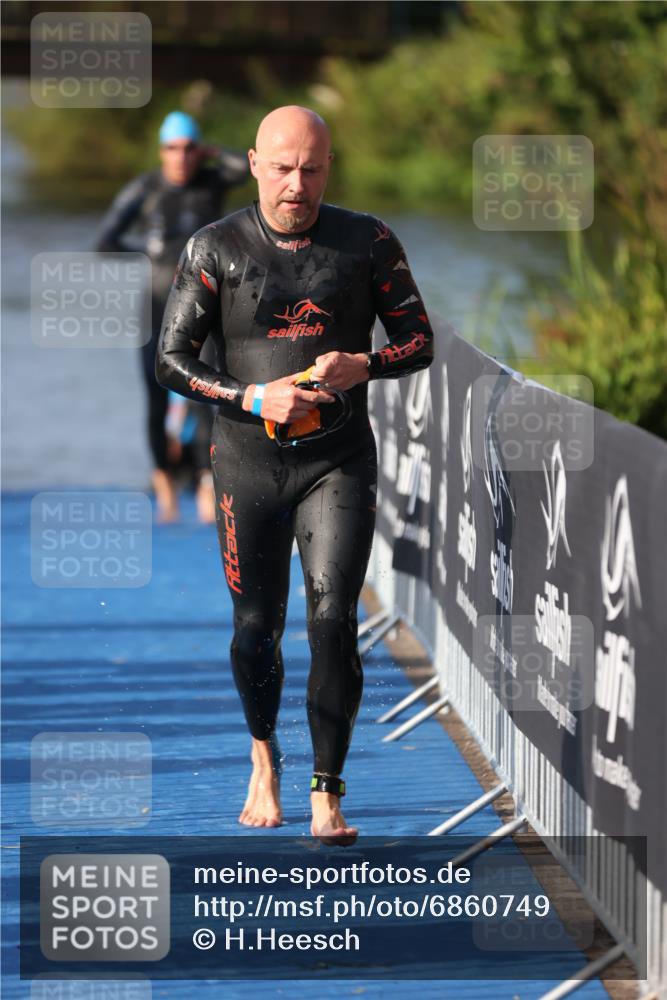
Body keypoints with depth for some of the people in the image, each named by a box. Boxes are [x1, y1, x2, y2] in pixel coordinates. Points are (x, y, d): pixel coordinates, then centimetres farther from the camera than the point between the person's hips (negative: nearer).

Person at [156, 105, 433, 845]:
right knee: (256, 626, 6)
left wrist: (362, 366, -16)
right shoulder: (215, 249, -2)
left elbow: (419, 342, 5)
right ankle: (263, 755, 35)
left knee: (332, 620, -12)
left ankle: (327, 795, -7)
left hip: (339, 460, 0)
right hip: (248, 463, 0)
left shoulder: (366, 243, 1)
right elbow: (172, 359, -2)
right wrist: (254, 398, -16)